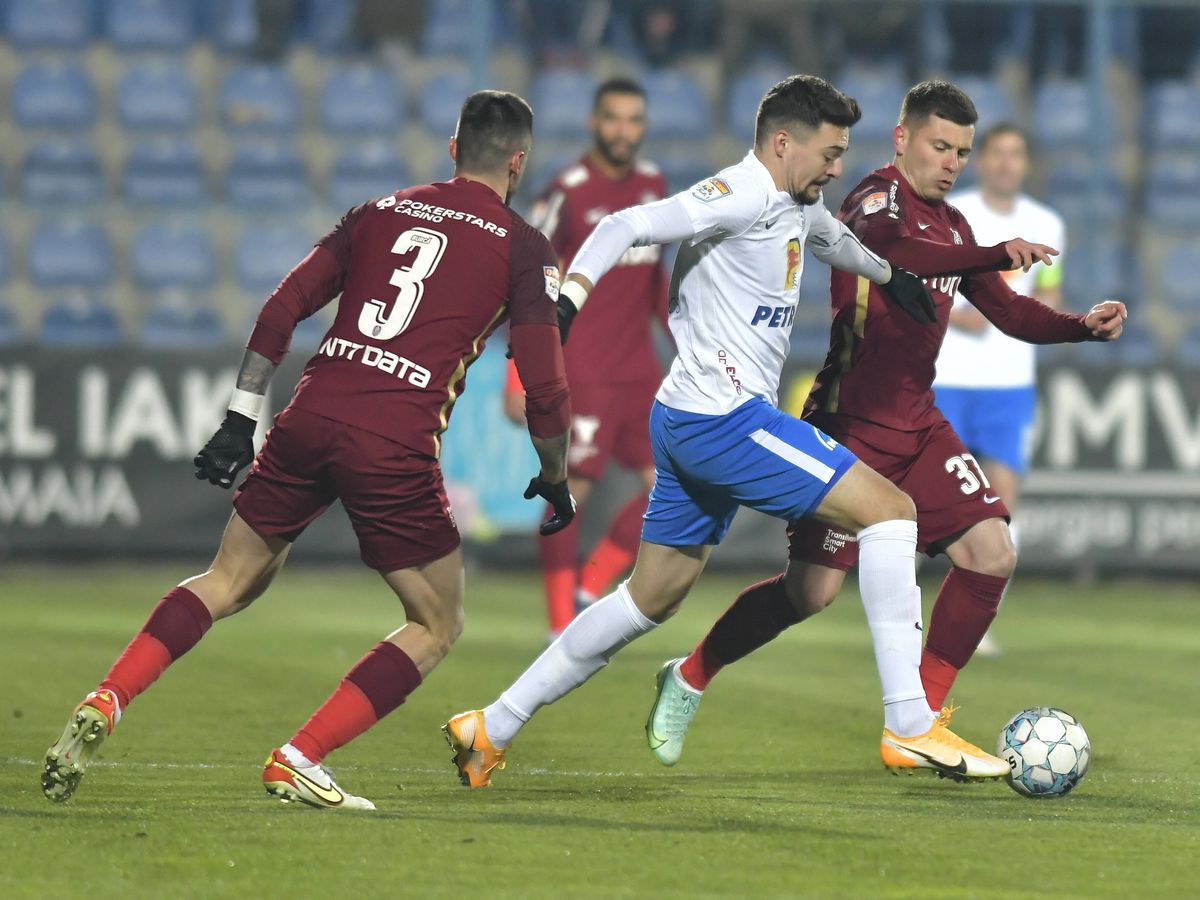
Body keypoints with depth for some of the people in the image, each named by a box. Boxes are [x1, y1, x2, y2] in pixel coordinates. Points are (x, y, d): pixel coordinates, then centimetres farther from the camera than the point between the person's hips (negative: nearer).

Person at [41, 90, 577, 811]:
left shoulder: (379, 212, 18)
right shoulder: (525, 249, 6)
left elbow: (282, 310, 13)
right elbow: (544, 387, 1)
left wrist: (242, 419, 16)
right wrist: (556, 480, 17)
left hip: (312, 419, 4)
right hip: (397, 447, -4)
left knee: (229, 582, 21)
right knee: (439, 625, 14)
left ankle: (105, 704, 3)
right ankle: (300, 759, 1)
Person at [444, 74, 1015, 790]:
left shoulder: (795, 206, 15)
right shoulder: (742, 195, -14)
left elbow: (830, 236, 40)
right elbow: (628, 226, -24)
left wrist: (889, 276, 52)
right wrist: (570, 297, -37)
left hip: (689, 424, 11)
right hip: (724, 416, -11)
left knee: (652, 599, 16)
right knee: (890, 510, -12)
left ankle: (491, 730, 20)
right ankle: (911, 727, -15)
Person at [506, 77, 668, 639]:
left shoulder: (654, 184, 10)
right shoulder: (568, 192, -10)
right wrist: (518, 378, -14)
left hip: (639, 370, 7)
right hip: (581, 367, -7)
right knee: (571, 488, -8)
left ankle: (589, 590, 12)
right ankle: (562, 629, -3)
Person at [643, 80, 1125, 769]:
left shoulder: (952, 225, 13)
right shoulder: (878, 200, -14)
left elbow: (1009, 313, 16)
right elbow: (888, 249, -38)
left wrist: (1083, 326, -2)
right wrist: (996, 255, -48)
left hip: (917, 425, 8)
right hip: (851, 423, -8)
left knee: (991, 554, -7)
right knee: (814, 591, -7)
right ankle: (689, 680, 16)